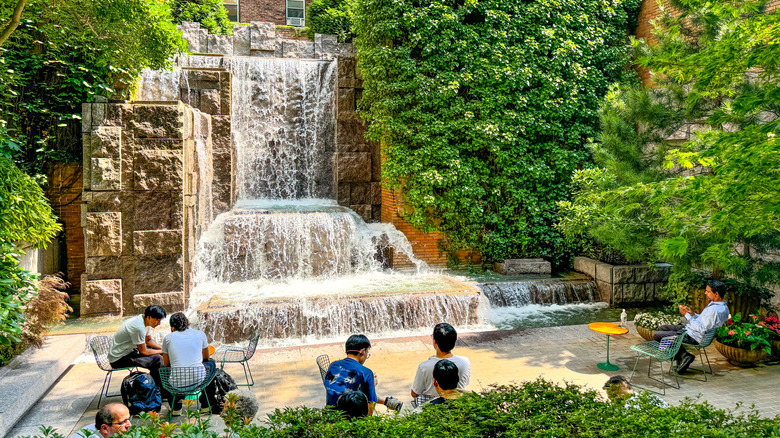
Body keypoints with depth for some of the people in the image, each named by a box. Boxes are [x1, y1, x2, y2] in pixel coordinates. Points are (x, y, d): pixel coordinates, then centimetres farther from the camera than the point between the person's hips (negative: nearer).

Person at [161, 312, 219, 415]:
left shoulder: (168, 337, 5)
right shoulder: (200, 334, 7)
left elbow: (166, 364, 15)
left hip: (176, 383, 0)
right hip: (199, 379, 0)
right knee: (211, 363, 34)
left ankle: (175, 406, 34)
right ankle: (206, 404, 37)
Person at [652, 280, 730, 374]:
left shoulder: (715, 310, -29)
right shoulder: (721, 305, 5)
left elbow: (701, 329, -26)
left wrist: (687, 315, -19)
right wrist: (692, 314, 0)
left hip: (693, 336, -11)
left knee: (656, 335, -7)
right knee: (663, 328, 21)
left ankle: (683, 356, 3)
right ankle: (683, 355, 12)